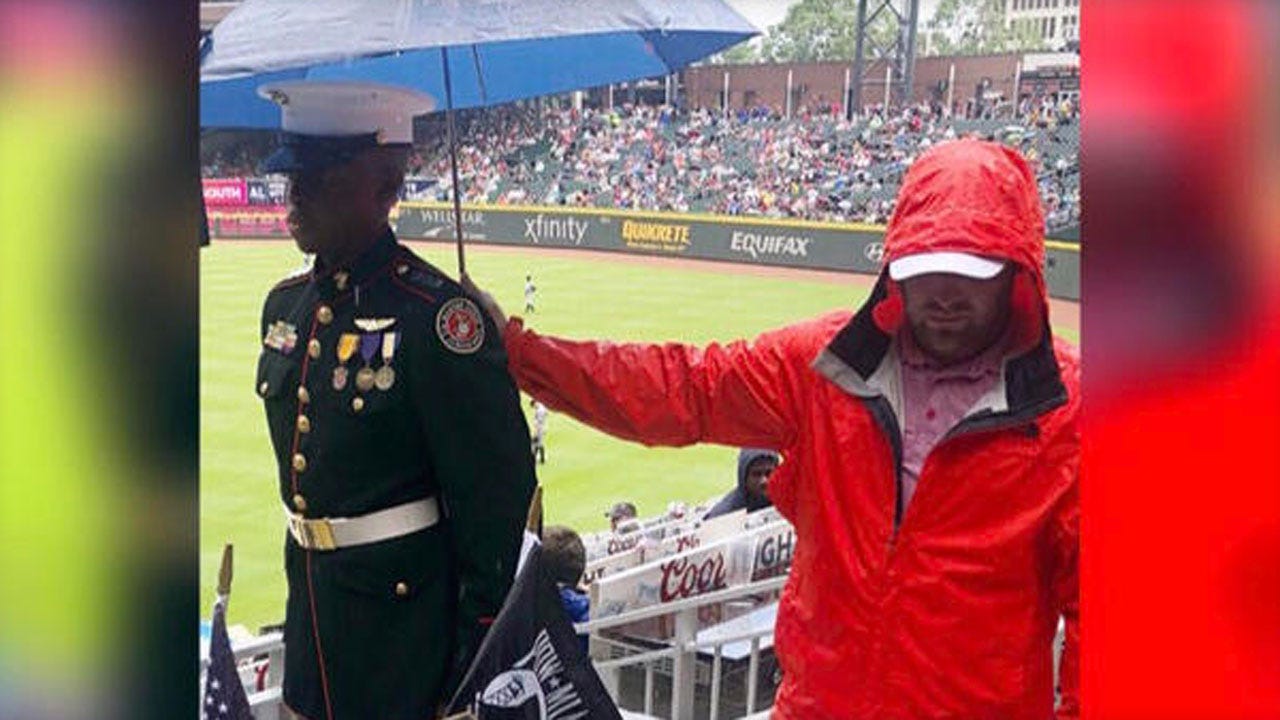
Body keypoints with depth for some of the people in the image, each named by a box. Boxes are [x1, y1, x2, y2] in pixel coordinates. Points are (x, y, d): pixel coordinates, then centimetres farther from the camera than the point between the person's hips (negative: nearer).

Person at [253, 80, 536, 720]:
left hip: (408, 623, -7)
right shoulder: (285, 305, 6)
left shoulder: (435, 317, -18)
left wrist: (479, 654, -15)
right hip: (310, 611, 7)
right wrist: (303, 584, 19)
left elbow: (499, 496, -17)